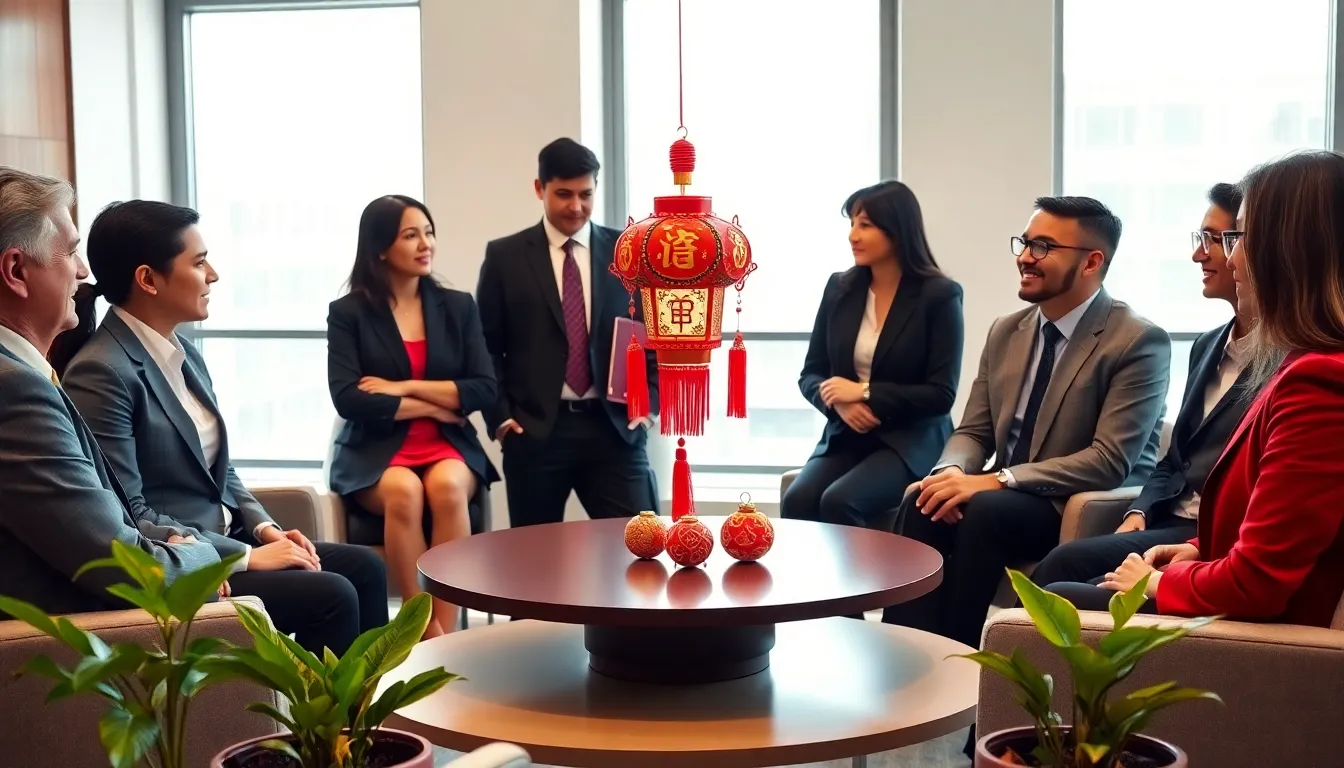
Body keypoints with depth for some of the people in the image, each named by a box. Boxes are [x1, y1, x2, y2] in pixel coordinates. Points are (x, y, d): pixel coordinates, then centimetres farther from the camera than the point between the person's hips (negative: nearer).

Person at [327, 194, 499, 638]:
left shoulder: (458, 306, 9)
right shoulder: (348, 313, 1)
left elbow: (484, 389, -1)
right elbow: (348, 399, -11)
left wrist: (405, 388, -10)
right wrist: (435, 406, -8)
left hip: (448, 446, 2)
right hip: (376, 451, -2)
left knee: (447, 486, -33)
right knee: (403, 492, -35)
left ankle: (447, 633, -28)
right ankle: (429, 636, -25)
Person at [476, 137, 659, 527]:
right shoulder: (505, 256, 4)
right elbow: (485, 345, 6)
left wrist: (648, 398, 0)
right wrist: (500, 415, -3)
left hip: (614, 426, 1)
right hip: (534, 431, -1)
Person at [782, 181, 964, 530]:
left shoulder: (939, 295, -6)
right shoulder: (839, 288, 7)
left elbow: (942, 394, -9)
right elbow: (810, 374, 9)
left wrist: (865, 393, -15)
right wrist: (840, 404, -13)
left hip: (910, 443, -4)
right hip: (845, 437, 4)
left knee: (838, 501, -30)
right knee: (797, 500, -26)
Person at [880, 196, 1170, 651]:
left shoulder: (1139, 342, -12)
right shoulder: (1005, 333, 8)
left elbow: (1110, 461, -20)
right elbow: (973, 432, 11)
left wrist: (997, 480, -25)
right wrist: (951, 472, -15)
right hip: (1003, 496, 6)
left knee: (987, 509, -32)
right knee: (922, 503, -24)